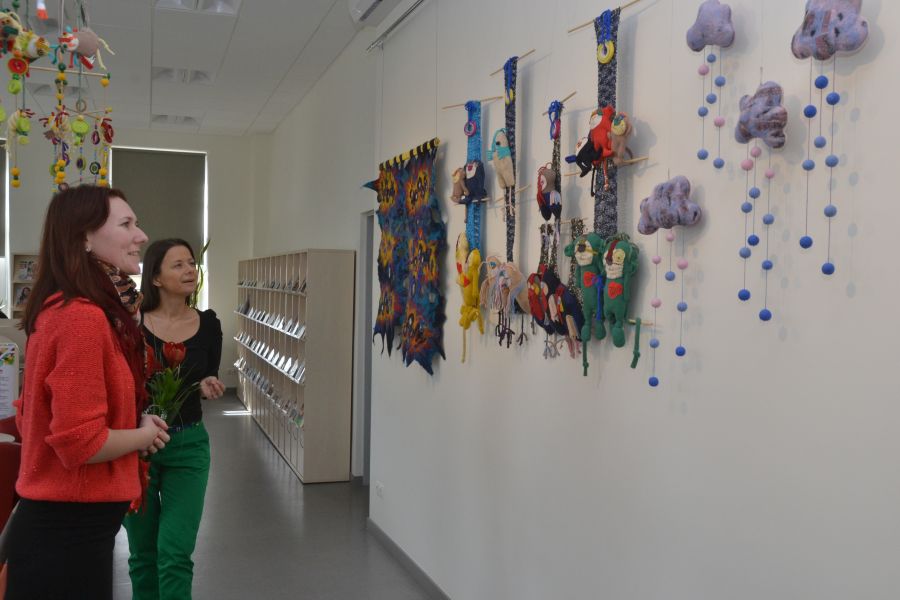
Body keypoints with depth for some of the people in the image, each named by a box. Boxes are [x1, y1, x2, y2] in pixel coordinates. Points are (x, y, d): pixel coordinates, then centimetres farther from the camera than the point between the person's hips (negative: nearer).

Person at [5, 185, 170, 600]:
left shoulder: (58, 311, 9)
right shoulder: (83, 318, -22)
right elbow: (80, 442, -26)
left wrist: (133, 424, 6)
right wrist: (144, 435, -8)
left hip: (55, 523, 10)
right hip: (69, 531, -10)